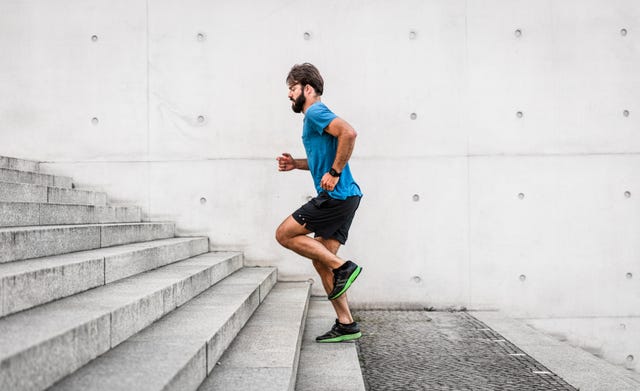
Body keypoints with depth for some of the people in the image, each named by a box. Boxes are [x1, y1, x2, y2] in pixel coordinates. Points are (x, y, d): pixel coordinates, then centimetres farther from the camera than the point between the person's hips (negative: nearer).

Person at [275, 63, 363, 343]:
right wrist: (296, 164, 17)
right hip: (342, 197, 10)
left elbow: (349, 133, -26)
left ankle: (343, 267, -5)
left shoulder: (315, 113, -8)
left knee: (284, 234, -5)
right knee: (321, 262, 9)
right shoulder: (313, 117, 23)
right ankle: (346, 325, 11)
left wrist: (334, 173, -23)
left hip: (337, 196, -10)